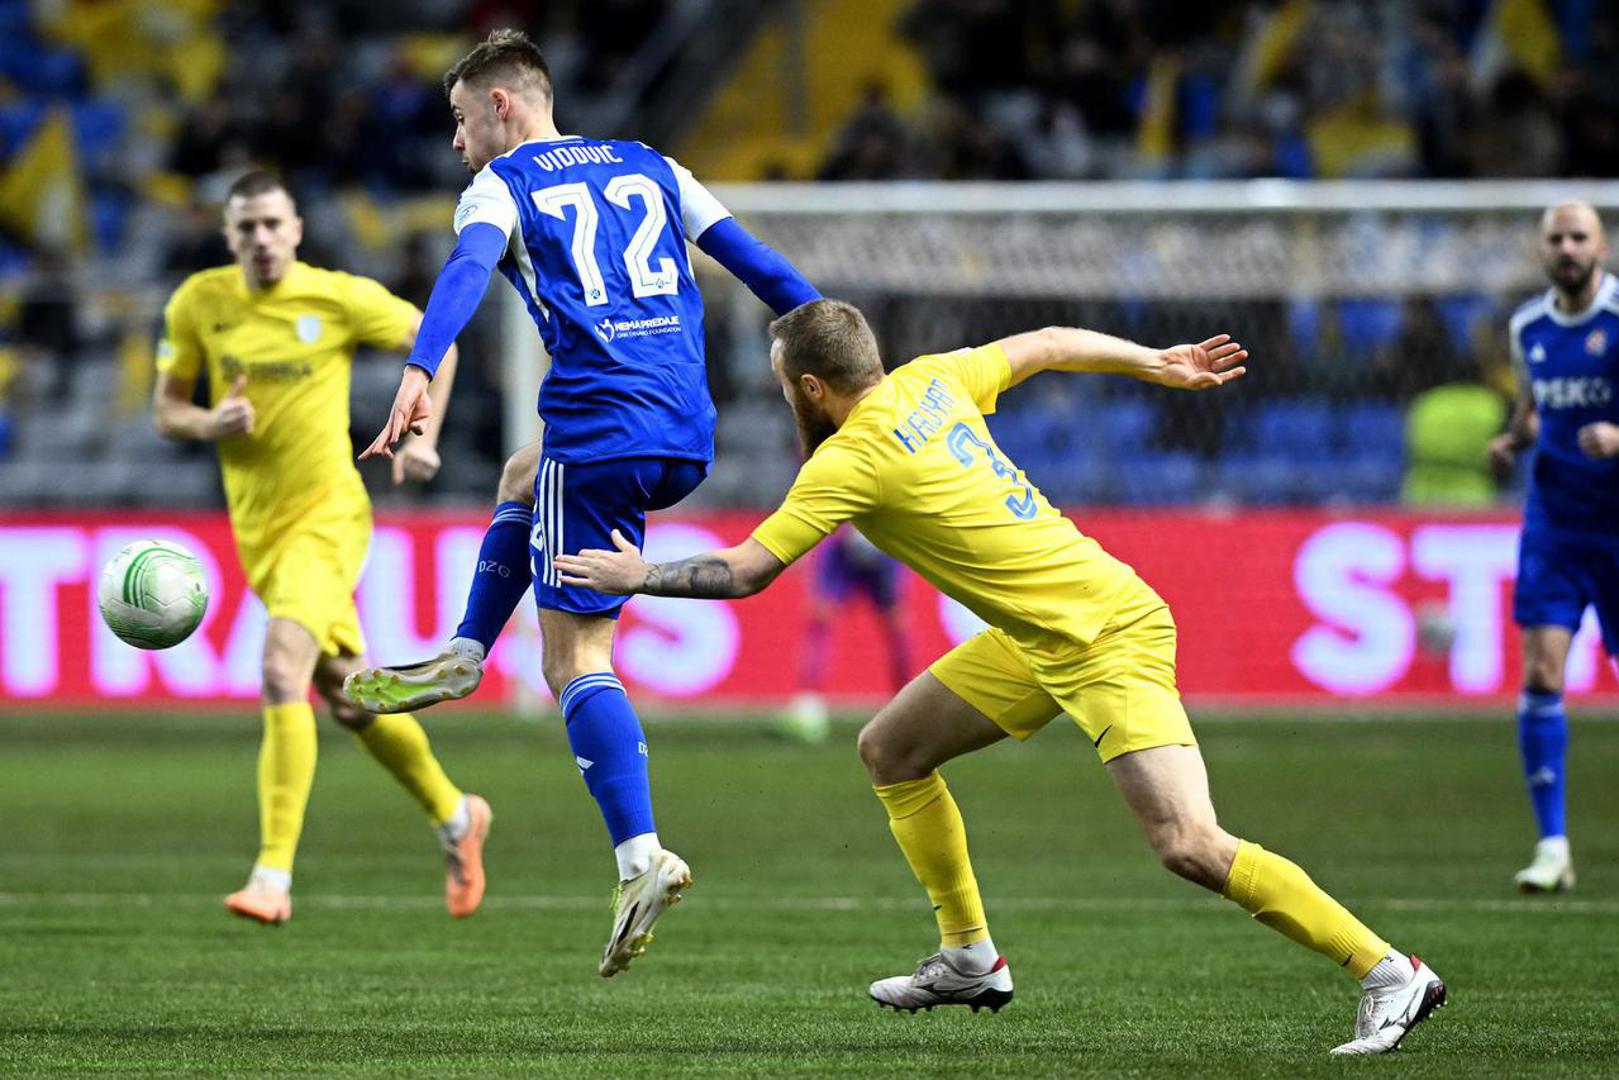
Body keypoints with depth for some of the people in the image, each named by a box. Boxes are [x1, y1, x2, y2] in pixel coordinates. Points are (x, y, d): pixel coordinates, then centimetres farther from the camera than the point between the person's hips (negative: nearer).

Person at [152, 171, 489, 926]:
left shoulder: (340, 299, -7)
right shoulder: (198, 304, 1)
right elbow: (166, 408, 9)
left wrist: (423, 435, -4)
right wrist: (210, 423, -13)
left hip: (325, 513, -5)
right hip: (256, 525, 5)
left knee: (283, 672, -25)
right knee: (347, 695, 14)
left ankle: (273, 874, -27)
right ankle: (453, 815, 38)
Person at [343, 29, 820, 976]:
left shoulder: (500, 187, 5)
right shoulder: (649, 168, 21)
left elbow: (468, 272, -17)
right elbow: (761, 266, 18)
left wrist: (421, 374, -33)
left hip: (602, 428, -6)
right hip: (690, 438, 6)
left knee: (577, 659, -4)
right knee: (523, 478, 36)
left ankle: (642, 855, -19)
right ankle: (460, 661, 33)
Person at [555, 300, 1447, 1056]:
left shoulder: (853, 459, -18)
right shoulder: (930, 381, 5)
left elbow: (744, 572, -12)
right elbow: (1046, 344, 19)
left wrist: (639, 577, 4)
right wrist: (1161, 365, 32)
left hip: (1106, 639, -10)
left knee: (1190, 846, -19)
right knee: (890, 751, 15)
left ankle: (1390, 973, -16)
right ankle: (970, 957, 24)